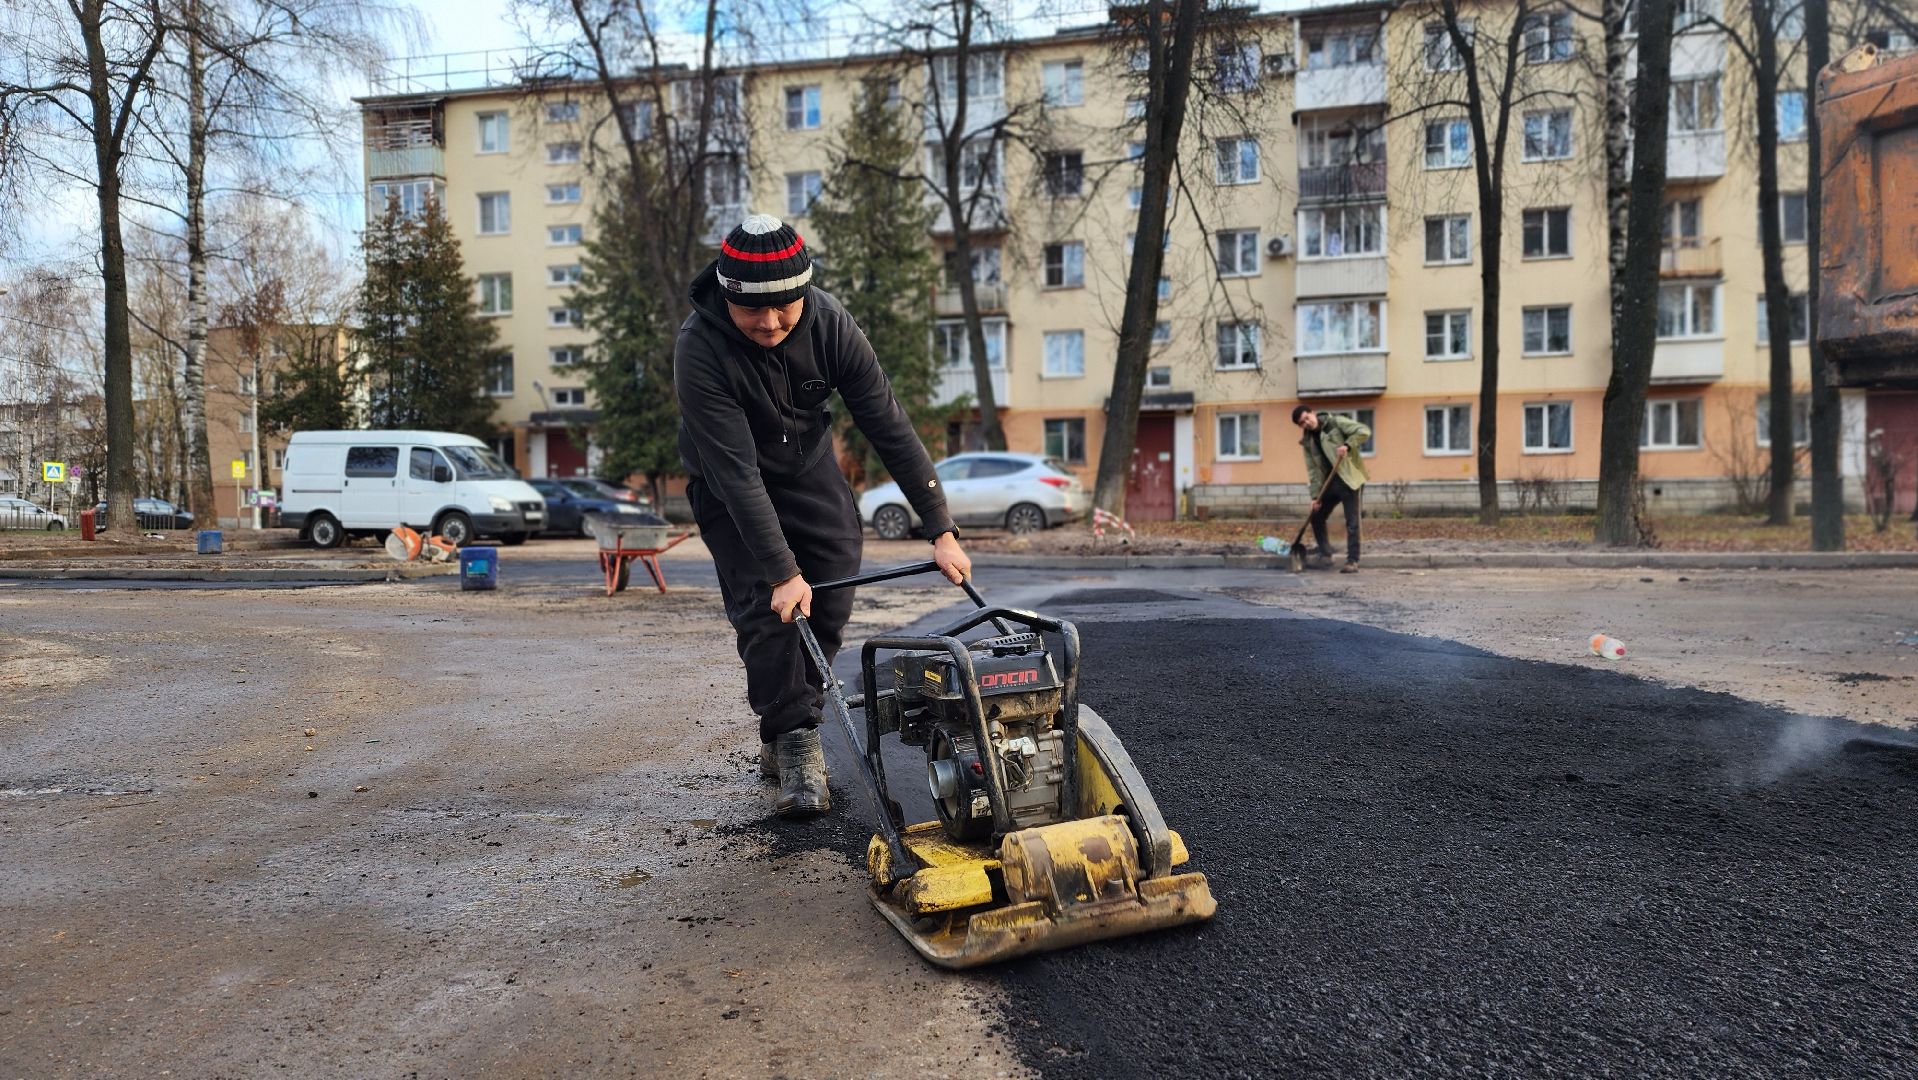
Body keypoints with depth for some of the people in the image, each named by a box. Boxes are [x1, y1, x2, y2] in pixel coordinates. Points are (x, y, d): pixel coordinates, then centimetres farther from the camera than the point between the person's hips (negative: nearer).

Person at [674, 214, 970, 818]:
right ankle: (793, 746, -2)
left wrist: (941, 530, -22)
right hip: (728, 484, -3)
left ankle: (786, 734, 16)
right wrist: (781, 571, -39)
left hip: (809, 464, 4)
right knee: (767, 607, -16)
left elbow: (889, 426, -21)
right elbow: (737, 474, -36)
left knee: (831, 600, -2)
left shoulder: (829, 324, -24)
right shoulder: (700, 350, -34)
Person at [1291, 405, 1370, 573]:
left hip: (1348, 479, -6)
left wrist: (1347, 445, -26)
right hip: (1328, 483, 6)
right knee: (1316, 516, 9)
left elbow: (1364, 431, -12)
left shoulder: (1336, 423, -6)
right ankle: (1325, 554, 22)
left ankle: (1352, 561, -4)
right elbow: (1312, 470, 5)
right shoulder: (1308, 441, 8)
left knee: (1352, 522, -7)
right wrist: (1315, 495, -3)